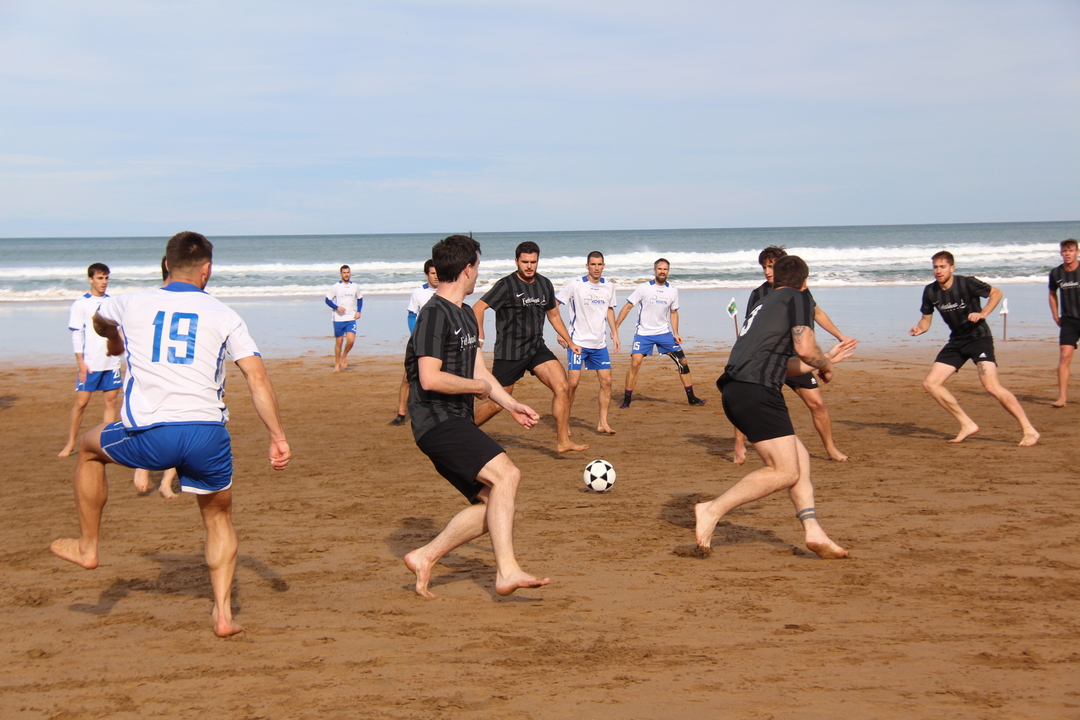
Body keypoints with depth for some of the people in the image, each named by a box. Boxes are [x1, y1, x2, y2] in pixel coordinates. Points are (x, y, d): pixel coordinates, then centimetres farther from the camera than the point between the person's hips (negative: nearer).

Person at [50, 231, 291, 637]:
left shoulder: (133, 304, 11)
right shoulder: (223, 316, 8)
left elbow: (99, 321, 37)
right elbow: (258, 379, 1)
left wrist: (116, 339, 60)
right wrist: (278, 438, 4)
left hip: (150, 435, 0)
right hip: (208, 435, 1)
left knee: (90, 448, 31)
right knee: (219, 518, 23)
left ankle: (87, 547, 38)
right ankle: (223, 614, 15)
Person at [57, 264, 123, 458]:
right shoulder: (81, 304, -2)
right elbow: (76, 334, -5)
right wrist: (80, 362, -11)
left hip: (111, 361, 4)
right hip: (90, 364, -4)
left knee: (111, 400, 3)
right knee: (81, 401, -3)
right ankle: (71, 444, 7)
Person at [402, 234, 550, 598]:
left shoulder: (466, 315, 20)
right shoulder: (435, 314, -12)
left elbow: (479, 370, 24)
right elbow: (430, 378, -21)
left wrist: (512, 405, 12)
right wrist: (476, 386, -8)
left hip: (457, 424, 10)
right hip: (436, 421, -10)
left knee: (497, 503, 5)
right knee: (506, 473, -23)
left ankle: (425, 557, 11)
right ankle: (507, 571, -27)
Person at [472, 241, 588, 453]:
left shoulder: (545, 284, 7)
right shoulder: (506, 285, -11)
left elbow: (553, 315, 22)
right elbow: (477, 308, -15)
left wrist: (570, 342, 21)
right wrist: (479, 339, -22)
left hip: (537, 348, 5)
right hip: (509, 353, -5)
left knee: (562, 387, -15)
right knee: (498, 403, 2)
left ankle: (563, 441, -8)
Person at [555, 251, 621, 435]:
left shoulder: (609, 286, 5)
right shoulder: (575, 285, -9)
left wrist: (614, 332, 12)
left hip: (600, 343, 5)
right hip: (578, 342, -5)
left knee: (606, 381, -1)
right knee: (573, 382, -9)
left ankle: (602, 423, 8)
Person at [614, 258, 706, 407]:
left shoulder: (673, 291, 3)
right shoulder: (643, 288, -8)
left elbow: (673, 312, 13)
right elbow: (628, 306, -6)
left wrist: (676, 333, 3)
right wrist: (616, 326, -12)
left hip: (664, 333, 3)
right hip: (643, 333, -3)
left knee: (682, 361, -1)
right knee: (635, 363, -16)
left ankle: (691, 398, 11)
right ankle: (626, 400, -4)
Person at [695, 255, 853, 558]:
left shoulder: (765, 305, 30)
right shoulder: (798, 298, 6)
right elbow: (805, 349, -7)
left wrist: (826, 357, 44)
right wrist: (825, 365, 14)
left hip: (736, 391, 9)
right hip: (756, 391, -9)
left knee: (799, 458, 12)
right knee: (785, 471, -10)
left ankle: (813, 531, 4)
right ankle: (712, 511, -16)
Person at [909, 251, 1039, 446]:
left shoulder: (967, 283, -15)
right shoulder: (930, 292, -1)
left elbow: (996, 293, -2)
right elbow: (926, 319, 10)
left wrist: (983, 313, -17)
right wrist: (919, 329, -13)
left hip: (979, 337, -6)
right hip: (956, 342, 7)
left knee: (992, 386, -21)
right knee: (930, 383, -3)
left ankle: (1029, 431, -15)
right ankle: (967, 425, 5)